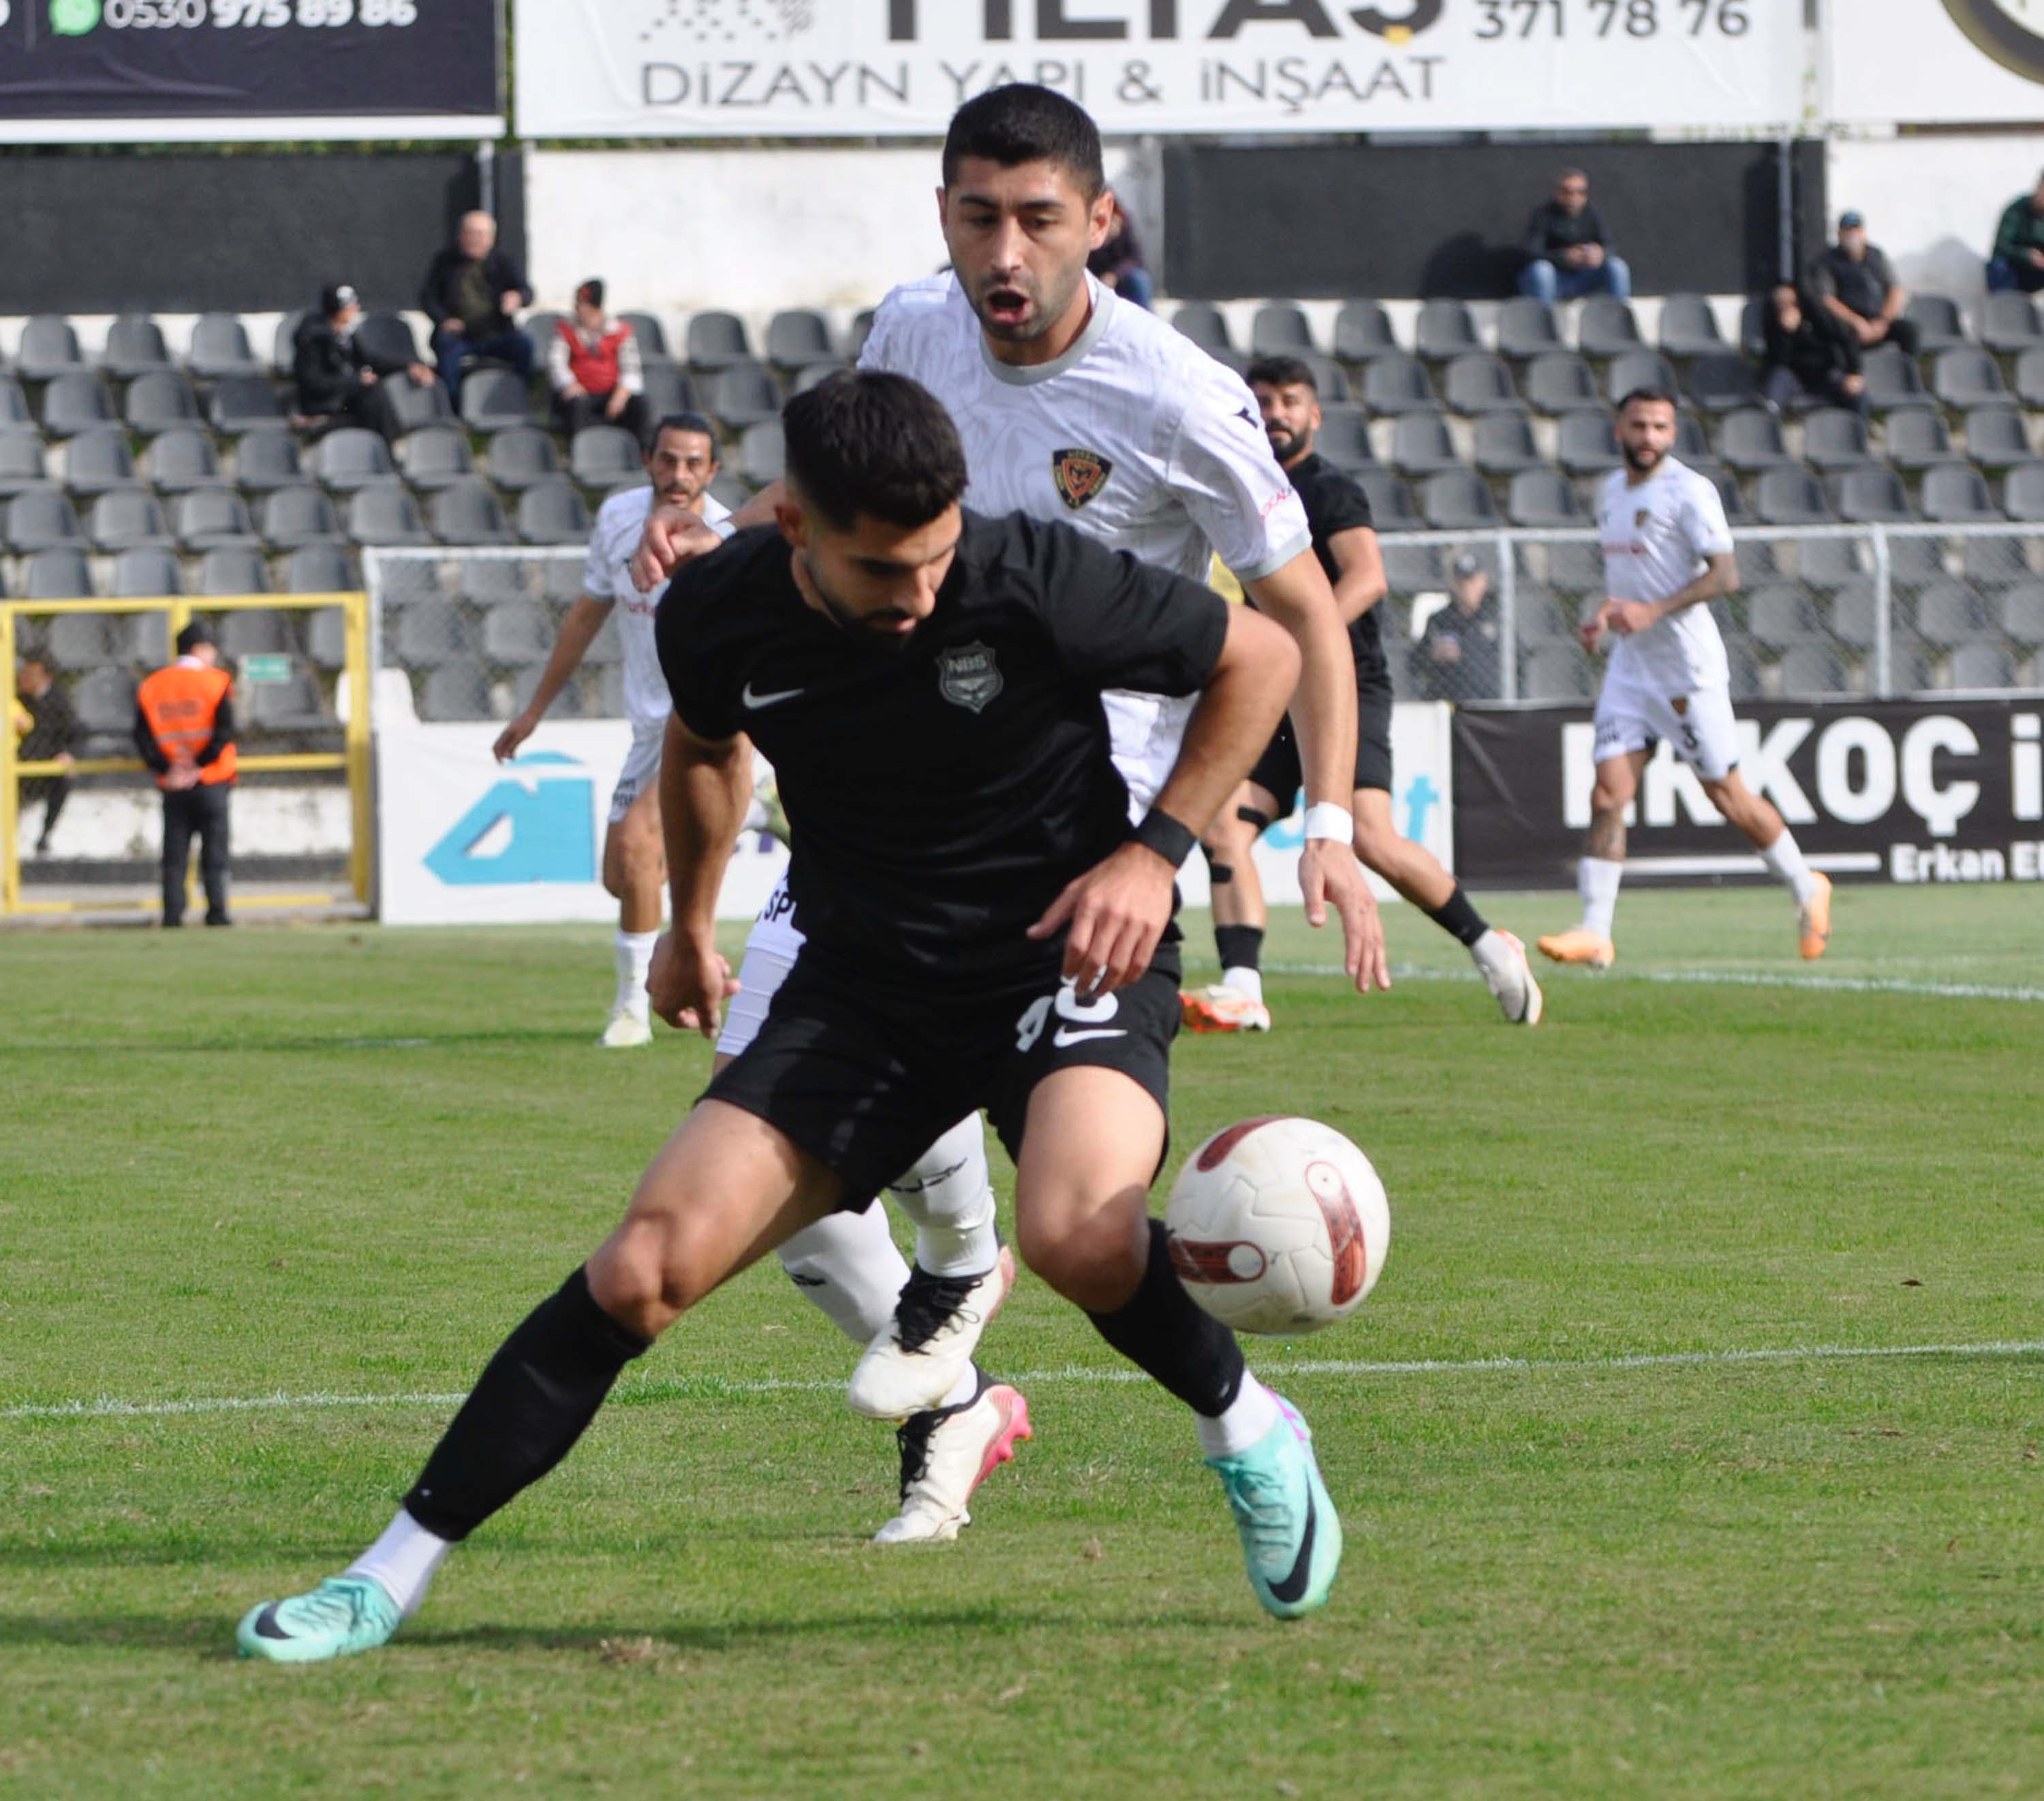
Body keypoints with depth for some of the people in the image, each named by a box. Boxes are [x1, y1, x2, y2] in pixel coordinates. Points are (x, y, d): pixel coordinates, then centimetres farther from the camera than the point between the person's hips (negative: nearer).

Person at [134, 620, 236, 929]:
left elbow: (143, 736, 0)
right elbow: (224, 731, -13)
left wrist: (165, 767, -4)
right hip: (211, 782, -3)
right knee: (214, 850, 2)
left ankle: (172, 914, 0)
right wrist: (199, 765, -9)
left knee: (174, 854, 5)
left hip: (172, 786, 3)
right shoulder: (216, 681, -3)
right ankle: (216, 912, -2)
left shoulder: (151, 686, 8)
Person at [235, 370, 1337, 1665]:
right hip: (864, 980, 3)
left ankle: (1250, 1435, -2)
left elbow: (1263, 657, -6)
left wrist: (1157, 853, -14)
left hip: (1068, 957, -3)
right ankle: (400, 1569, -1)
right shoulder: (721, 617, -10)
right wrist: (692, 925, 27)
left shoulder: (1037, 585, -22)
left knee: (1077, 1233, -34)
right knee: (653, 1260, -11)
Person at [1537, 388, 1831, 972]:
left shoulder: (1689, 491, -11)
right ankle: (1595, 933, -8)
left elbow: (1725, 574, -19)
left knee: (1727, 794, 2)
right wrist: (1607, 612, 9)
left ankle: (1807, 889, 23)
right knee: (1608, 794, -6)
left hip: (1688, 666, -6)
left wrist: (1653, 611, -27)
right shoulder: (1612, 490, 13)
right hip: (1630, 664, 6)